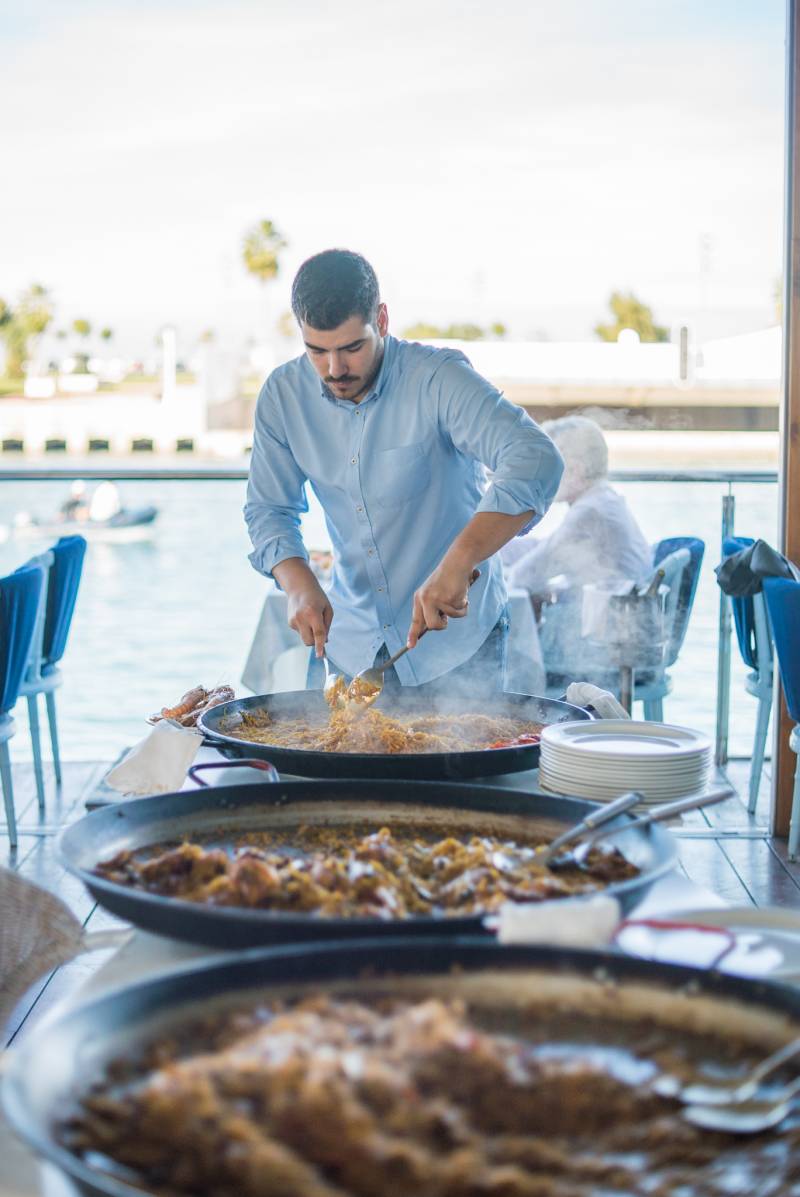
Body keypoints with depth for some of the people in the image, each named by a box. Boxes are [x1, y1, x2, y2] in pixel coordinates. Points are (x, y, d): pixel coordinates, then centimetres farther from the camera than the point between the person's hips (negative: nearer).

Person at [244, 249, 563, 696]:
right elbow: (268, 509, 1)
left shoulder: (439, 378, -20)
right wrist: (299, 584, -20)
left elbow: (536, 460, -32)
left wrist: (457, 563, -45)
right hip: (348, 637, 4)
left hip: (456, 632, -4)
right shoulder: (283, 395, -6)